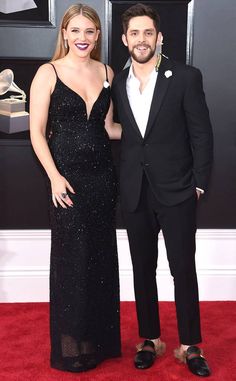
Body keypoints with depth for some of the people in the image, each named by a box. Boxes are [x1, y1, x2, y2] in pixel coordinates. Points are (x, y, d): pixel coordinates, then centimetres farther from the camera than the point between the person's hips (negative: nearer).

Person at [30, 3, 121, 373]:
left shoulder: (107, 73, 8)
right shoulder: (48, 73, -4)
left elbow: (108, 128, 12)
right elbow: (37, 132, -7)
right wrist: (55, 177, -15)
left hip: (102, 175, 4)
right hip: (67, 177, -4)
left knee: (101, 256, 11)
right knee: (71, 259, 4)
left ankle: (100, 338, 30)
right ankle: (70, 346, 23)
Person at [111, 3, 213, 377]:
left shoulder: (186, 77, -5)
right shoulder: (117, 83, 6)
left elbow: (202, 135, -4)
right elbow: (119, 134, 9)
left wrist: (199, 185, -7)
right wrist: (121, 182, 3)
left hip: (176, 191, -3)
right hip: (135, 194, 4)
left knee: (183, 269, 4)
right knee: (143, 269, 12)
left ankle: (190, 345, 20)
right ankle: (150, 339, 28)